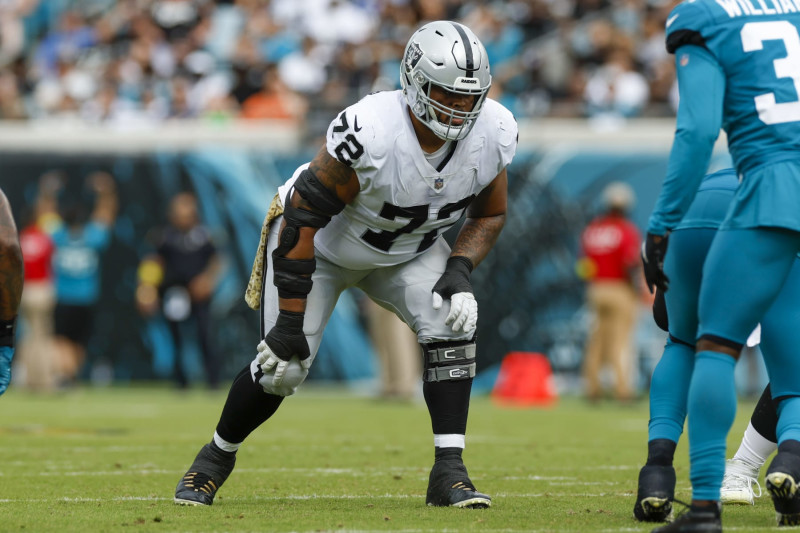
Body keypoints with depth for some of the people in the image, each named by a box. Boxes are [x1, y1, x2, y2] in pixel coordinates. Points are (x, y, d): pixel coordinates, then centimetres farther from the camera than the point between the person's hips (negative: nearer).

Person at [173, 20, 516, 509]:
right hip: (323, 244, -4)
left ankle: (449, 472, -15)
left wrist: (459, 273, -21)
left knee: (452, 325, -22)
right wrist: (289, 322, -28)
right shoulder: (370, 132, -39)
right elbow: (303, 219, -31)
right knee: (281, 368, -8)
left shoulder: (493, 134, -22)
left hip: (410, 250, 4)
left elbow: (490, 214, -2)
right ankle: (218, 456, 22)